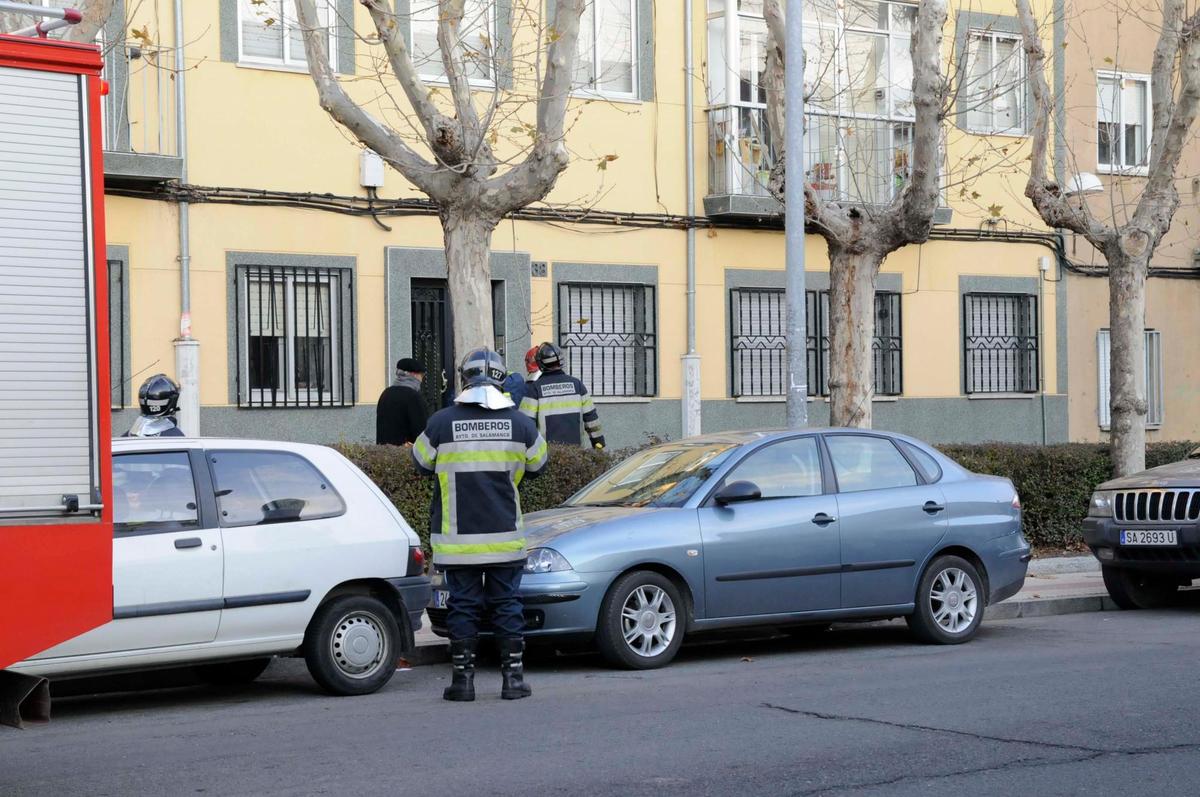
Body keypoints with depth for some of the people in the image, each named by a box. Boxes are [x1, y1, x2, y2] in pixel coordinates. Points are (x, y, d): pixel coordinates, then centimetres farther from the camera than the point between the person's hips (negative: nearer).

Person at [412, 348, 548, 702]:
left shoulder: (441, 423, -6)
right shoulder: (519, 423, -3)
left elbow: (422, 464, 9)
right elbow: (537, 465, 13)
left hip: (458, 538, -1)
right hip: (505, 537, 1)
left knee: (463, 605, 5)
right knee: (507, 604, 8)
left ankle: (463, 678, 7)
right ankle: (513, 677, 9)